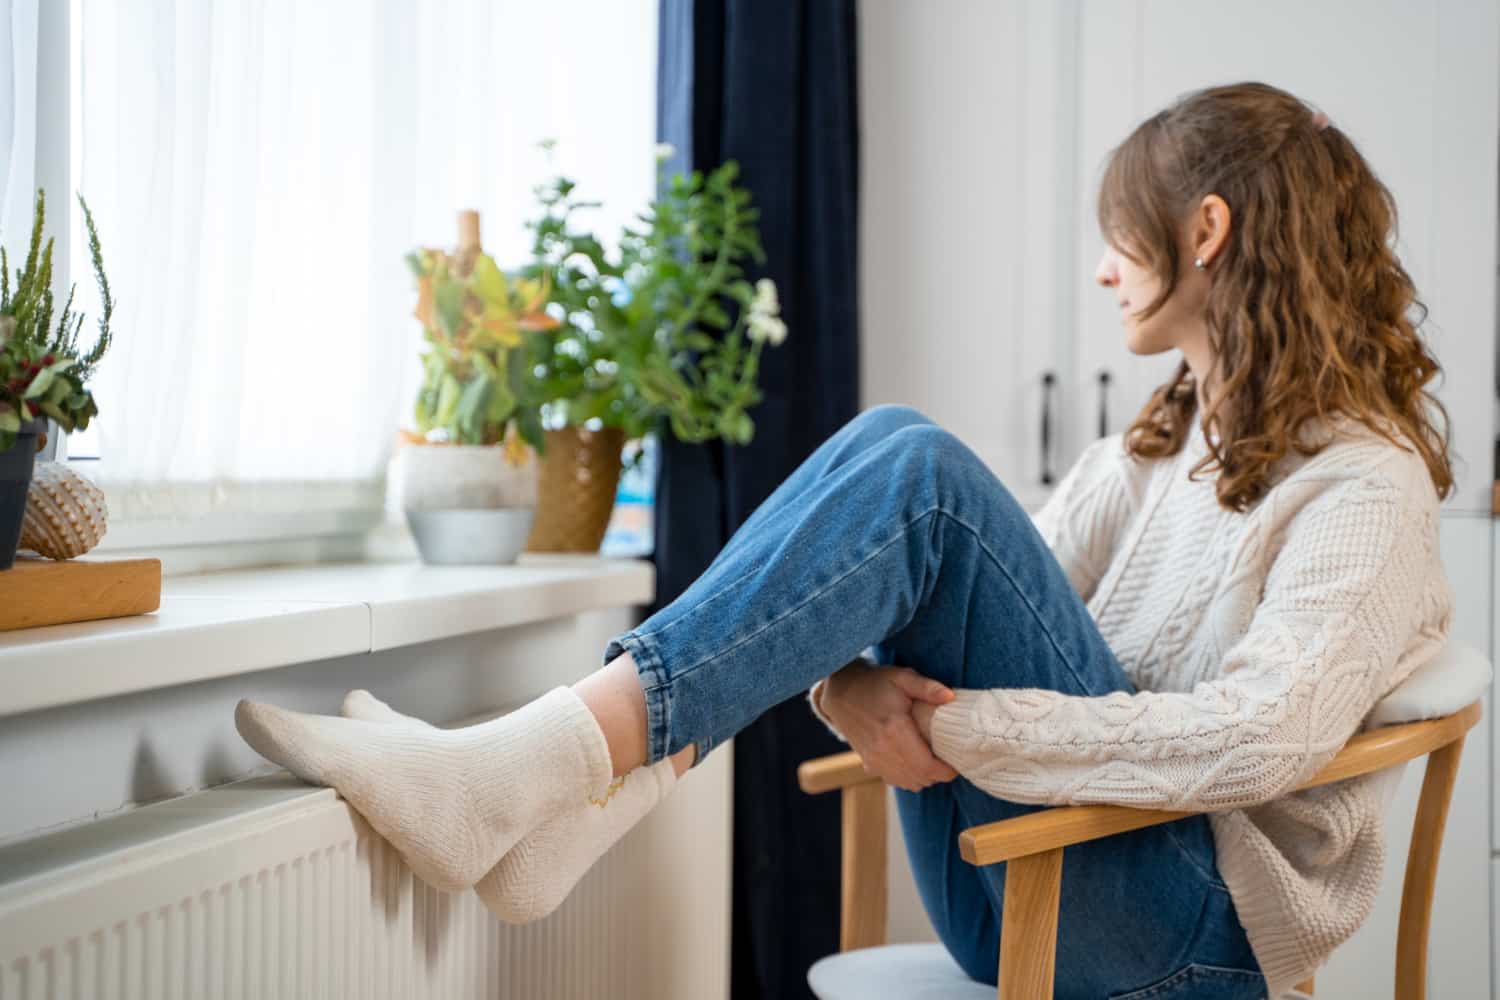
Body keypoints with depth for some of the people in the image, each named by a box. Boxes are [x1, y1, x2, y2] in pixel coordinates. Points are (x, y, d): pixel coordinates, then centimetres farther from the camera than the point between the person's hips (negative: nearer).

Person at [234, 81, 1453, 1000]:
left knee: (914, 471, -24)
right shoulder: (1148, 448, 20)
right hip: (1021, 891, 7)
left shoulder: (1365, 480, -5)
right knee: (899, 451, -8)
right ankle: (579, 791, -25)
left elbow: (1258, 738, -21)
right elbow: (1002, 590, 9)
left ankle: (531, 767, -33)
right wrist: (856, 680, -13)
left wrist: (964, 728, -21)